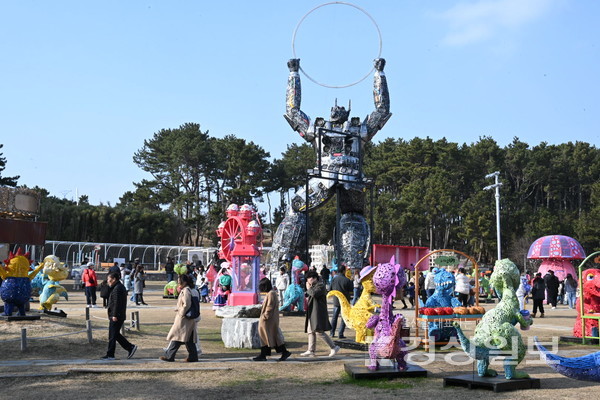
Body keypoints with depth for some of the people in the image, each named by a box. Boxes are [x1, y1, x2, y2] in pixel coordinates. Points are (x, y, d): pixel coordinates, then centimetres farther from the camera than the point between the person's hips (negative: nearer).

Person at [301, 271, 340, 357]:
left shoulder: (321, 285, -11)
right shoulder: (313, 286, 18)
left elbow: (314, 294, -26)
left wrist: (308, 289, -11)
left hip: (318, 313, -10)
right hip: (312, 313, 10)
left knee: (319, 331, -12)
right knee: (310, 331, 9)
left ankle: (334, 347, -5)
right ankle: (311, 351, 14)